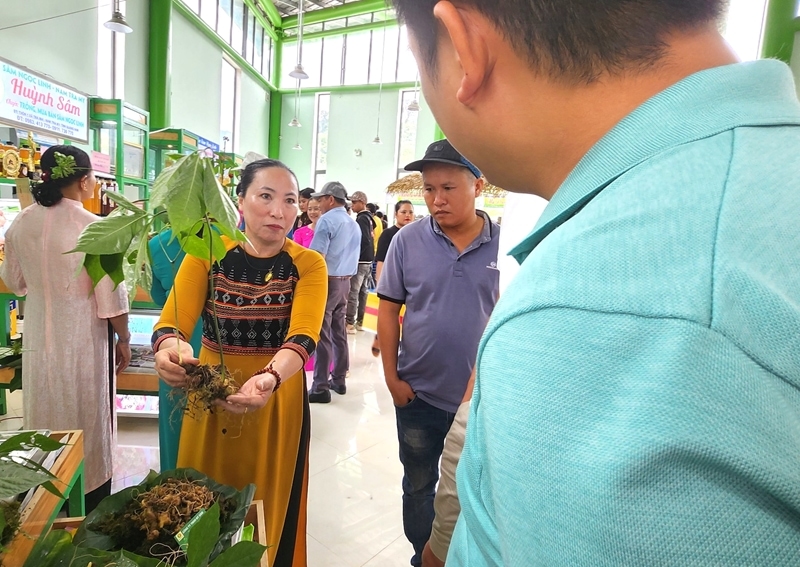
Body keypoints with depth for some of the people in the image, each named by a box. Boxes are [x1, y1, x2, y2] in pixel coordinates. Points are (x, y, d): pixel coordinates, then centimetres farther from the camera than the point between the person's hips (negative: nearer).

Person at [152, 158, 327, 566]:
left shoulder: (308, 265, -9)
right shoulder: (207, 253, -5)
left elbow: (303, 337, -24)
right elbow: (171, 323, -16)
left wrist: (268, 378, -44)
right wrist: (170, 350, -39)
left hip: (278, 402, -1)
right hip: (208, 396, 2)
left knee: (271, 512, 16)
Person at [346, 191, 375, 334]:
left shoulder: (361, 219, -15)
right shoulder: (369, 217, 13)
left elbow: (362, 241, -22)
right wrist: (370, 256, 14)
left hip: (360, 261, -10)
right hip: (368, 260, 10)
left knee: (352, 292, -5)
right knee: (362, 291, 14)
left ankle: (350, 324, -1)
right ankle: (359, 321, 23)